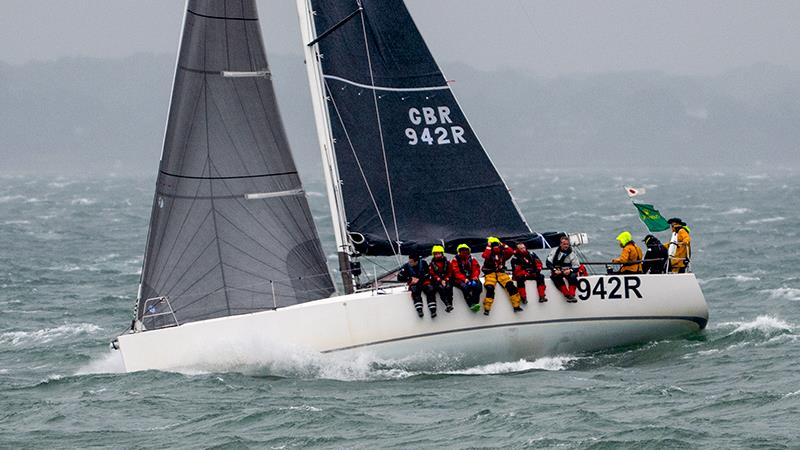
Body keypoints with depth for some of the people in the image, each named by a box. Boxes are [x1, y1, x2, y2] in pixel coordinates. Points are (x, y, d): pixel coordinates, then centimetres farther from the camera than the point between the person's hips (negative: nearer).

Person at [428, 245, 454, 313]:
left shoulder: (447, 263, 14)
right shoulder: (432, 264, 11)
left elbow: (450, 273, 7)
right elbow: (433, 274, 1)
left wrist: (445, 280, -10)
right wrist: (440, 280, -13)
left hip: (446, 280, 1)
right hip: (436, 281, -1)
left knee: (448, 287, -33)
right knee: (441, 287, -34)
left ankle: (450, 304, -42)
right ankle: (447, 304, -48)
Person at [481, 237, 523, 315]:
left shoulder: (502, 254, 14)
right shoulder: (489, 253, 3)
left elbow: (511, 252, 2)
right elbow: (485, 256, -19)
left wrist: (503, 246, 3)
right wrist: (489, 247, -10)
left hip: (501, 273, 3)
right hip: (490, 273, -3)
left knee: (511, 286, -16)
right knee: (490, 289, -28)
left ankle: (516, 306, -13)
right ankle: (486, 309, -24)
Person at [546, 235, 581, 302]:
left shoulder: (571, 253, 3)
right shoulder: (555, 251, 3)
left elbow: (576, 267, 1)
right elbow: (548, 262, -2)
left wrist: (570, 270, -19)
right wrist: (554, 270, -16)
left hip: (568, 272, 1)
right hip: (556, 272, -1)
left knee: (573, 276, -32)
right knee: (557, 277, -34)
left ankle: (572, 295, -40)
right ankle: (567, 295, -43)